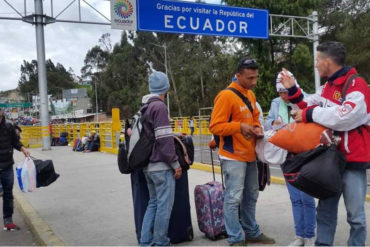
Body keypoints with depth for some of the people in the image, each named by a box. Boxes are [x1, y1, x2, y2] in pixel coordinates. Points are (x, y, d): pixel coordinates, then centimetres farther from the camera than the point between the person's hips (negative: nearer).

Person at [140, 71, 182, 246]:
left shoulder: (144, 107, 14)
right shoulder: (159, 106, -14)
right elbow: (164, 139, -18)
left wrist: (176, 135, 24)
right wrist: (175, 163, -12)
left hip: (148, 165, 9)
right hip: (161, 166, -9)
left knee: (153, 202, 15)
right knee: (164, 205, 0)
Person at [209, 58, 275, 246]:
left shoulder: (250, 95, 11)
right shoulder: (226, 96, -14)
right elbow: (215, 126, -17)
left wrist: (257, 127, 2)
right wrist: (239, 126, -28)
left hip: (249, 155, 9)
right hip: (233, 156, -8)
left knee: (251, 196, 16)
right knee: (234, 197, -6)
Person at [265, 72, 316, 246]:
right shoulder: (275, 103, 7)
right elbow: (267, 123, 10)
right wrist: (273, 123, -11)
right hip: (285, 156, 5)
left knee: (306, 197, 0)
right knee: (295, 198, 12)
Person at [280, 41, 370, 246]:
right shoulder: (327, 86, 10)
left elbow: (342, 117, -31)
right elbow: (309, 106, 12)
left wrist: (309, 114, -21)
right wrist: (293, 90, 5)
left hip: (353, 160, -8)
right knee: (325, 208, 16)